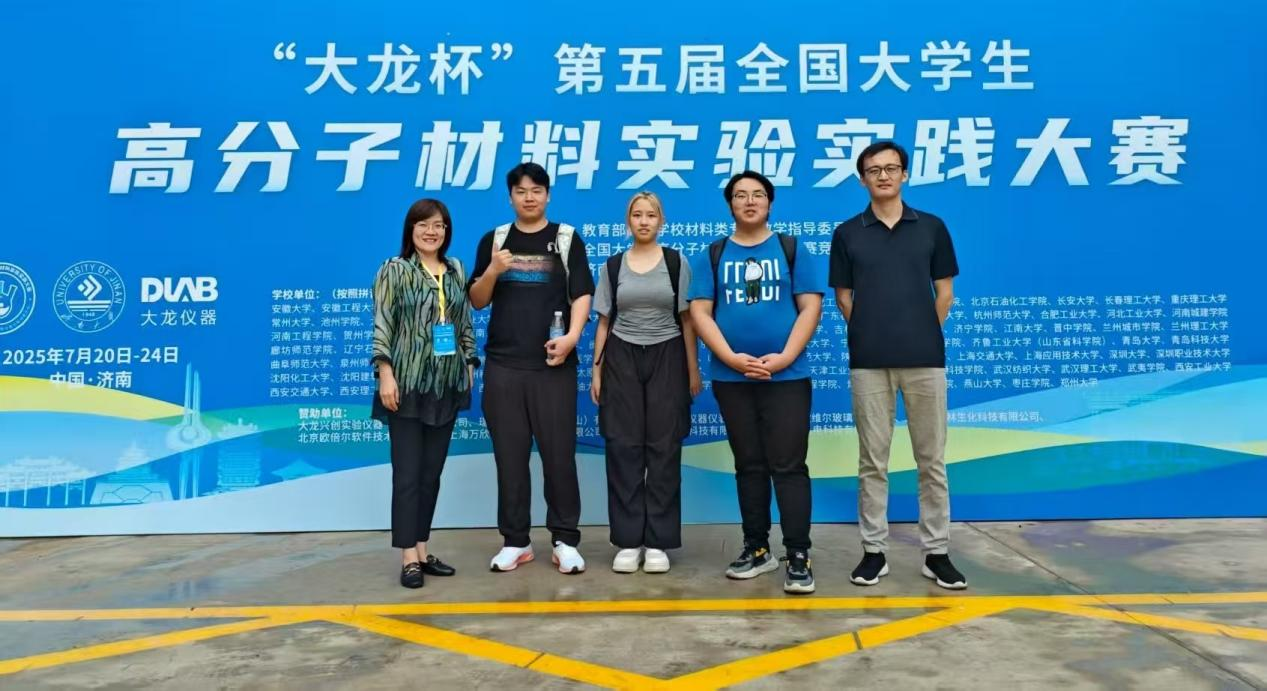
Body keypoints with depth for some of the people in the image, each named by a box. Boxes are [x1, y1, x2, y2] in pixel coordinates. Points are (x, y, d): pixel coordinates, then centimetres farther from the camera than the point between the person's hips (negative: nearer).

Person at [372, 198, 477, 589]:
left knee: (432, 472, 10)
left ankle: (422, 551, 19)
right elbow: (382, 326, -8)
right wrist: (385, 373, -15)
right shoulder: (394, 270, -1)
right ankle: (408, 558, 4)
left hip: (447, 385, 5)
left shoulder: (456, 270, 13)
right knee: (407, 473, -2)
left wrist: (470, 366, 9)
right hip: (408, 383, -5)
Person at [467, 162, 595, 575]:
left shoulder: (567, 239, 6)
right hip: (502, 364, 2)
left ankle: (565, 540, 12)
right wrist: (492, 270, -9)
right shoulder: (494, 240, 12)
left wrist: (572, 336, -18)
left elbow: (582, 295, -1)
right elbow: (477, 301, 10)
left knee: (559, 452, 0)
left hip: (553, 364, -2)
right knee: (509, 454, 6)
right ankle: (515, 540, 17)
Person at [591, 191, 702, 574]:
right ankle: (628, 541, 7)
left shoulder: (676, 262, 4)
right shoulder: (613, 265, 8)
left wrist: (693, 370, -1)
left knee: (663, 448, -1)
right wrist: (596, 369, 2)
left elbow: (687, 319, 4)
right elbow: (604, 322, 9)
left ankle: (658, 542, 7)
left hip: (666, 358, -1)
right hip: (622, 359, 1)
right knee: (624, 448, -1)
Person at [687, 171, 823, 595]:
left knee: (788, 465, -4)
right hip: (731, 378, 2)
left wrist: (785, 357, -12)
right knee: (749, 465, 10)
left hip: (787, 376, -2)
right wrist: (731, 358, -11)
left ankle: (798, 556, 2)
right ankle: (756, 548, 20)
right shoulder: (712, 256, 9)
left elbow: (810, 307, 0)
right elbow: (699, 312, 2)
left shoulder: (792, 250, 7)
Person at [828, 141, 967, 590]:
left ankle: (936, 552, 17)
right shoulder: (847, 233, 4)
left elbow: (945, 291, 10)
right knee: (872, 461, 5)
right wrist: (871, 332, 5)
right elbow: (843, 296, 8)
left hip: (925, 358, 1)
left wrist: (922, 334, 8)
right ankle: (874, 550, 15)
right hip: (868, 362, 0)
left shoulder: (931, 228, 6)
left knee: (931, 459, 6)